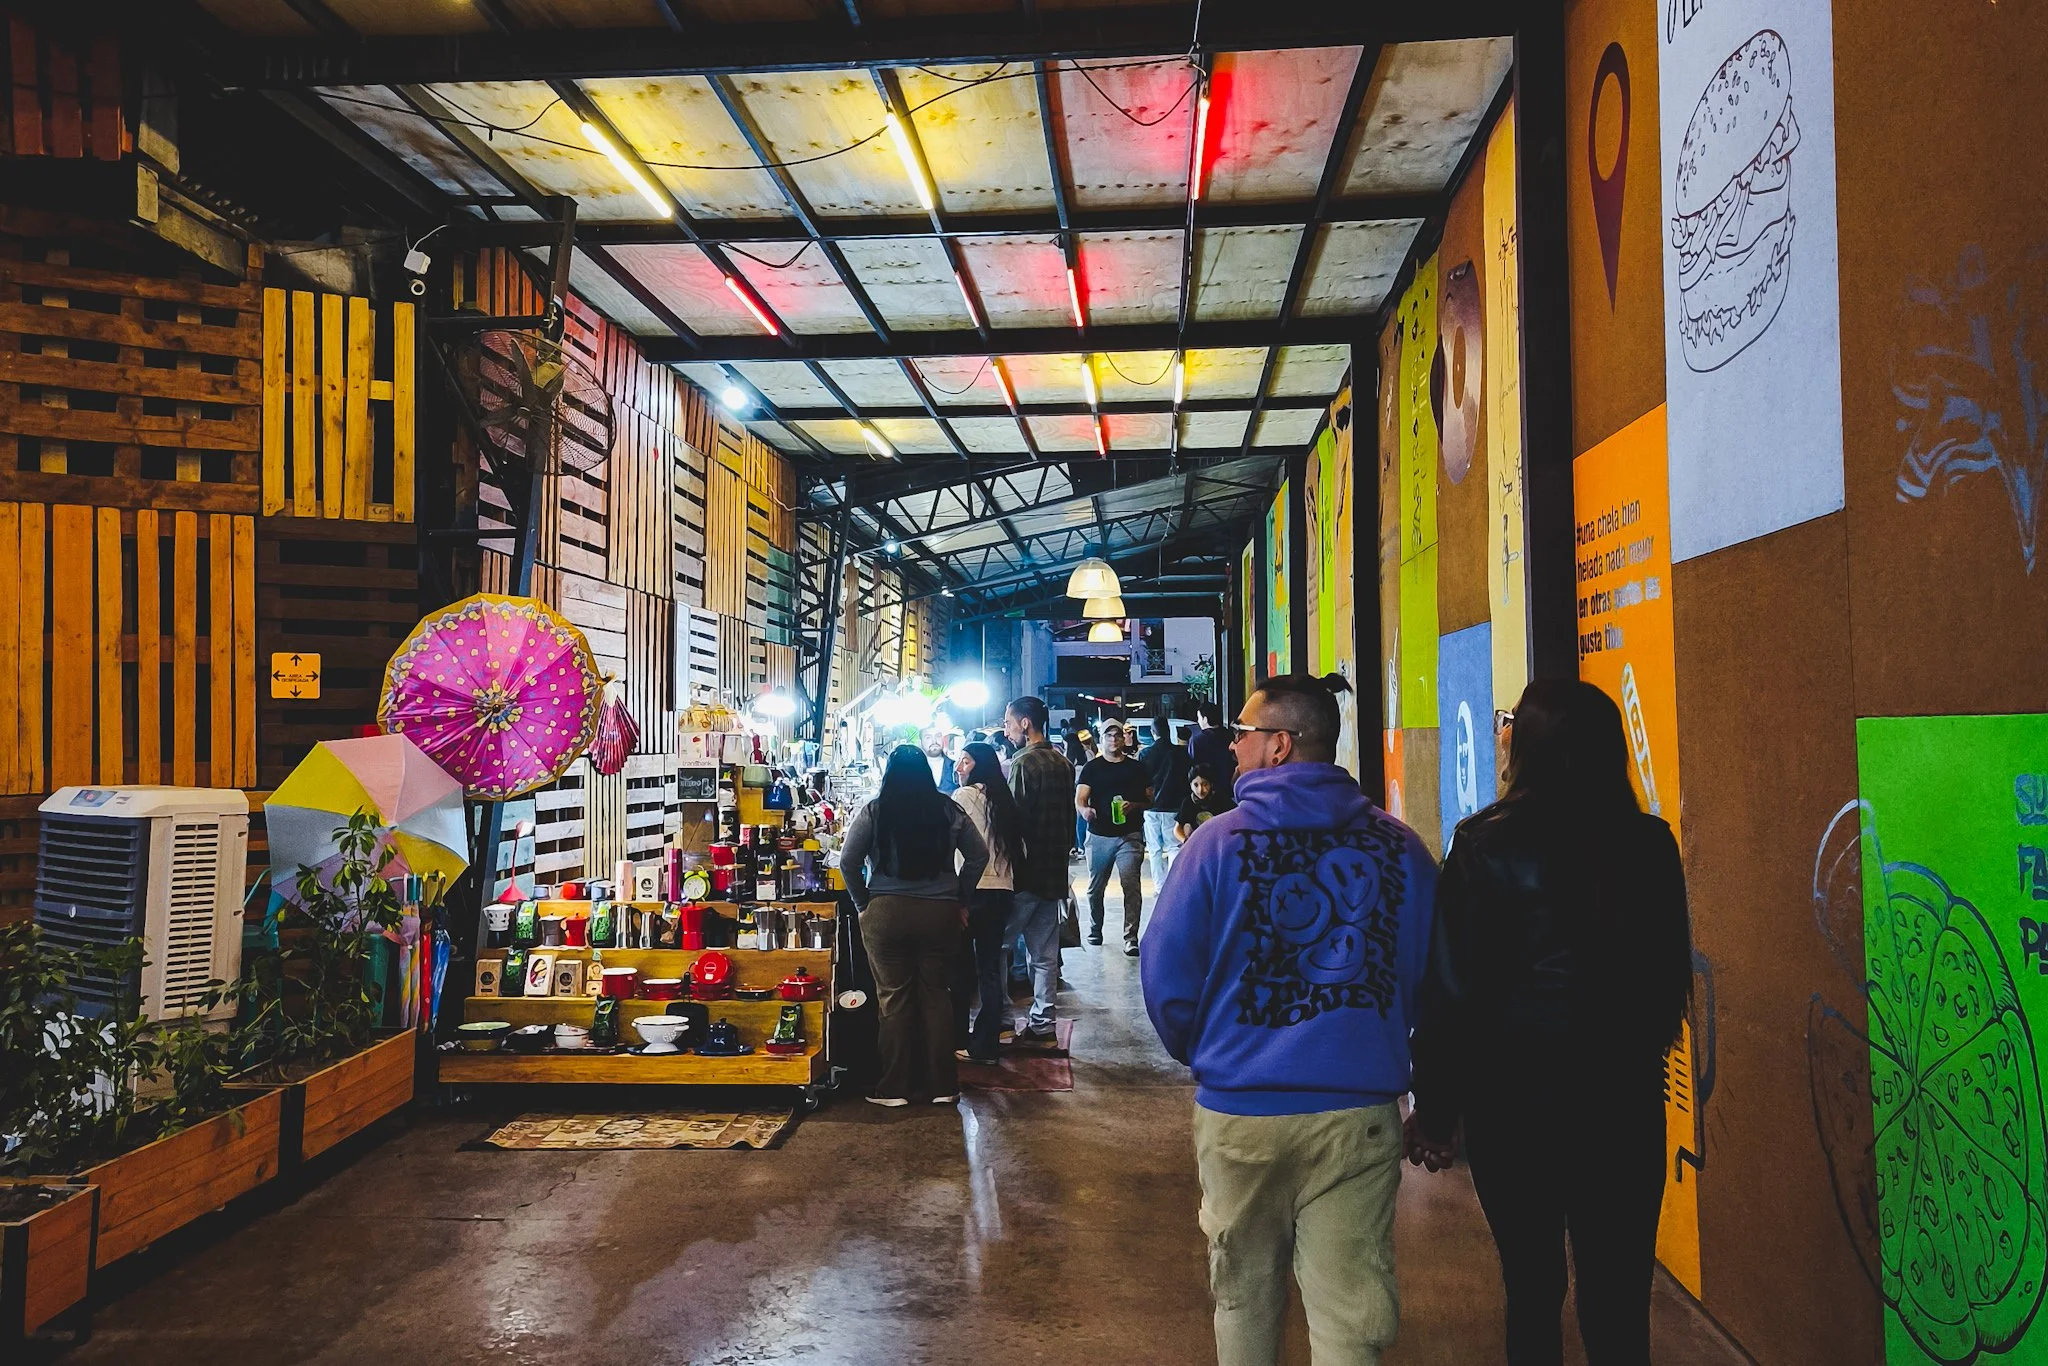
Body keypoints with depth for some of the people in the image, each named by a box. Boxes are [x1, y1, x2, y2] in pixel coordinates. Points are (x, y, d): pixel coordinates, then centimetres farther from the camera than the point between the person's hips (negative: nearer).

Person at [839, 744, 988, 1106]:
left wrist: (862, 902, 7)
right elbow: (979, 855, 6)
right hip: (940, 914, 2)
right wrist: (960, 898, 14)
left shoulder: (874, 812, -5)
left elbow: (848, 861, -5)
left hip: (886, 913, -2)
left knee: (893, 998, 6)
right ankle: (942, 1086, 15)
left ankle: (894, 1087, 11)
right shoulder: (949, 812, 2)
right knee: (937, 996, 10)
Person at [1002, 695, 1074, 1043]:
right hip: (1054, 871, 8)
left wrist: (1006, 865, -10)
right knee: (1044, 952, 11)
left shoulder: (1022, 763, -14)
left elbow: (1013, 819, -17)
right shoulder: (1063, 763, 11)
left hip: (1025, 872, -8)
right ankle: (1043, 1023, 14)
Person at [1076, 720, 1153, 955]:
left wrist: (1134, 806, -10)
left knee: (1132, 886, -12)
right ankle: (1095, 930, 30)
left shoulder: (1136, 767, 9)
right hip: (1099, 836, 1)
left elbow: (1150, 800, 12)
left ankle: (1131, 937, -11)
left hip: (1130, 835, -1)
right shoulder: (1091, 767, 6)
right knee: (1095, 887, 11)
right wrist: (1084, 810, -27)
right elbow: (1079, 799, -3)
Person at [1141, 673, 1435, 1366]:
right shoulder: (1401, 847, -2)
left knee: (1244, 1296, 20)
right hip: (1363, 1109, 1)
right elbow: (1430, 978, 6)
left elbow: (1165, 977, -6)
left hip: (1239, 1108, -1)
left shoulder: (1219, 841, -9)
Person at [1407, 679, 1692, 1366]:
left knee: (1533, 1286, 12)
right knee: (1618, 1292, 12)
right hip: (1628, 1097, 3)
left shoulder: (1487, 845, -13)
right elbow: (1672, 974, 8)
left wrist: (1435, 1108, -2)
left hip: (1515, 1099, -3)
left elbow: (1453, 987, -11)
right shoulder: (1651, 844, -3)